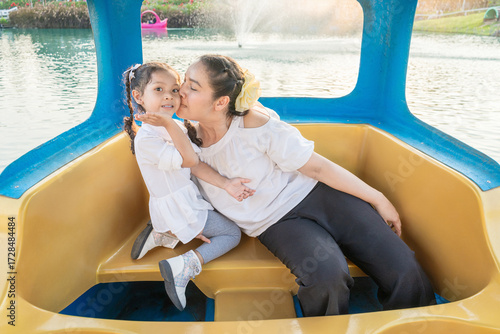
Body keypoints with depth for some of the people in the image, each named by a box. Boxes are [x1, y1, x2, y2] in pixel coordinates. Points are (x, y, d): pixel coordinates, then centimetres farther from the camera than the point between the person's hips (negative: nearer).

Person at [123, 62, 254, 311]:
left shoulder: (173, 127, 2)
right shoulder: (145, 139, -25)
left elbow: (196, 166, -4)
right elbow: (190, 160, -29)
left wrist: (226, 184, -15)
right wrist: (169, 124, -35)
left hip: (187, 200, 8)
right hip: (179, 208, -8)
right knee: (232, 234, 1)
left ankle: (160, 235, 14)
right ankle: (183, 266, -7)